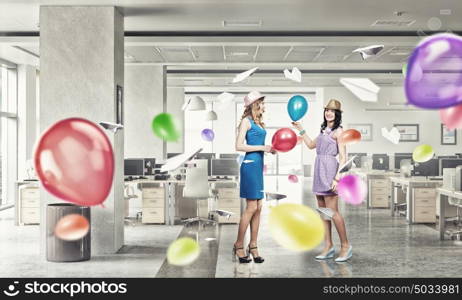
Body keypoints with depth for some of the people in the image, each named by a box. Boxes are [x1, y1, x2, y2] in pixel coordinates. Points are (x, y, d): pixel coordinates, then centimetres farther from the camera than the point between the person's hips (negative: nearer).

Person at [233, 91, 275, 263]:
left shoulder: (259, 122, 17)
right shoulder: (246, 121, -7)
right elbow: (239, 146, -14)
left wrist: (270, 149, 4)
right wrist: (262, 147, -14)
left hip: (258, 165, 8)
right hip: (250, 165, -8)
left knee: (258, 208, 7)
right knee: (251, 208, -7)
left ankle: (253, 246, 14)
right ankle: (238, 246, 5)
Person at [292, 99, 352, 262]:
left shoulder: (338, 131, -7)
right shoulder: (324, 130, 17)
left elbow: (343, 157, -12)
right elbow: (311, 145, 31)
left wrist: (337, 178, -20)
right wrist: (301, 129, 28)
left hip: (329, 170, -8)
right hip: (319, 171, 8)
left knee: (332, 211, -7)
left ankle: (346, 246, 5)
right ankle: (328, 246, 15)